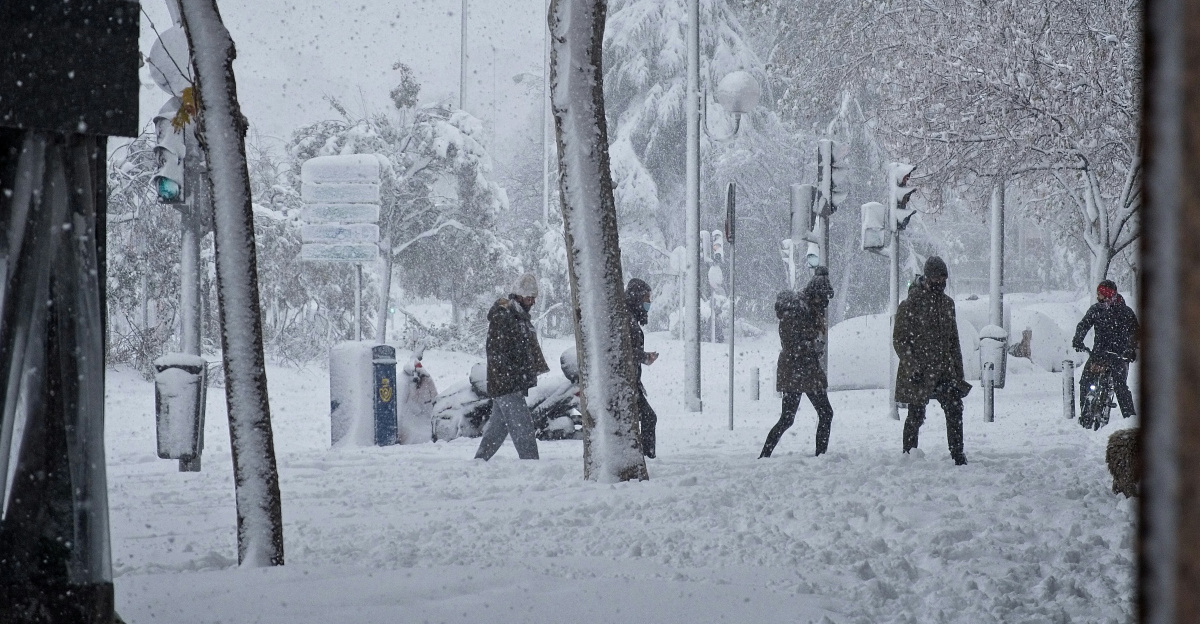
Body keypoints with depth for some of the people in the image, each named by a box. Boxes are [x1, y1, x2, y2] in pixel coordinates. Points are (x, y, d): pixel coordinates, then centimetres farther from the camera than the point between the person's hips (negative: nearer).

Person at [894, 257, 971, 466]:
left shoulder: (947, 303, 12)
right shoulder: (910, 305, -8)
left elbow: (953, 341, 18)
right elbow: (899, 341, -9)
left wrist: (958, 374, 14)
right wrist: (914, 368, -18)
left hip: (944, 371, 6)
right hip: (918, 374, -5)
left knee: (955, 409, -4)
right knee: (916, 416, 0)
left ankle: (958, 455, 1)